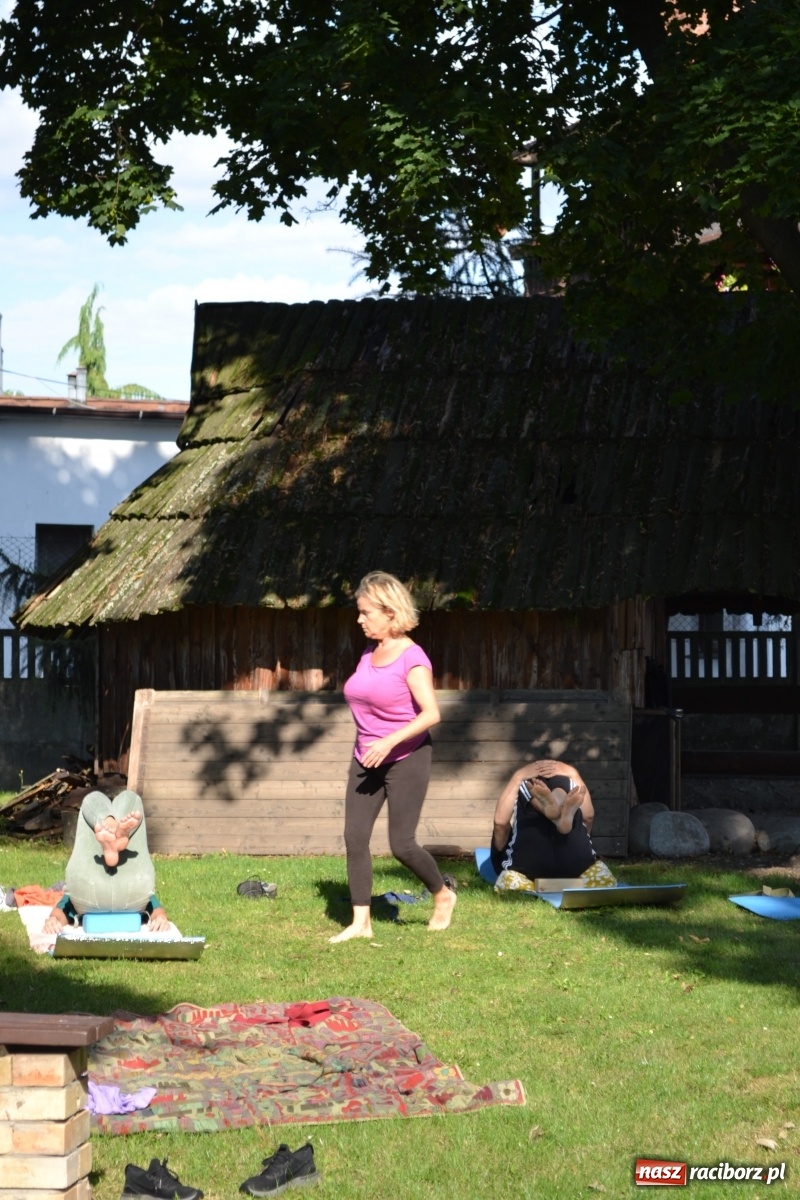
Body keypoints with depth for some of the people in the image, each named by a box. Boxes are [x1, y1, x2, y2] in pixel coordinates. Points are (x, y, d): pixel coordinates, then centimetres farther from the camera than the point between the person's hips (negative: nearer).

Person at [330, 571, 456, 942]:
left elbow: (431, 714, -21)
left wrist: (390, 741, -28)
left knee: (402, 844, -6)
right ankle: (361, 922, 0)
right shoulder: (368, 656, 9)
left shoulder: (412, 658, -13)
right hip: (366, 760, 7)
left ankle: (443, 896, 19)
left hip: (405, 759, -7)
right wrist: (365, 749, 17)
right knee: (354, 838, -3)